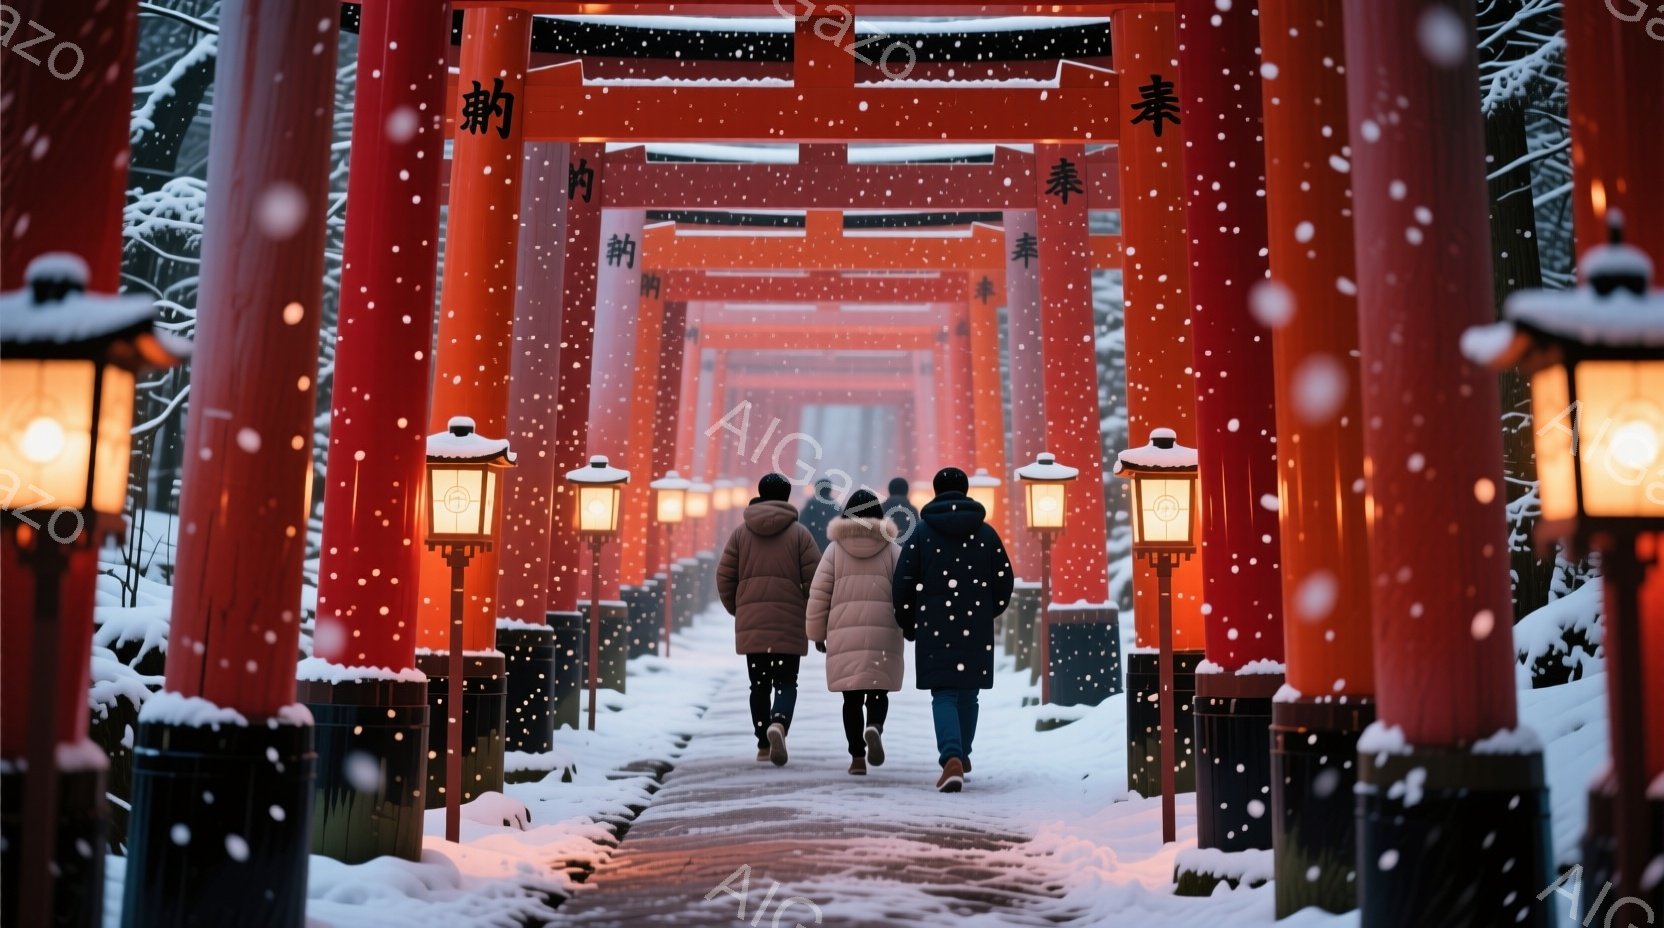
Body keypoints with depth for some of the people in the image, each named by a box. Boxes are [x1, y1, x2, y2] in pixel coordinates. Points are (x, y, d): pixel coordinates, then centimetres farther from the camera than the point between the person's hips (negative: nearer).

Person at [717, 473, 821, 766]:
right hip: (789, 622, -2)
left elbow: (724, 576, 5)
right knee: (786, 682, 3)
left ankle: (763, 745, 14)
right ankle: (778, 723, -24)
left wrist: (736, 609, 19)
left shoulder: (741, 531, 6)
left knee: (759, 683, 12)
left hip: (750, 622, 2)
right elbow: (814, 578, -4)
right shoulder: (799, 532, 0)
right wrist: (810, 612, 12)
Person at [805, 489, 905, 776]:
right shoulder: (892, 550, 7)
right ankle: (874, 727, -19)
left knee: (852, 697, 8)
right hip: (884, 633, 0)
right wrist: (906, 627, 13)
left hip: (844, 633, 0)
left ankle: (857, 757, 4)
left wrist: (817, 632, 11)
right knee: (878, 690, 10)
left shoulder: (835, 548, 6)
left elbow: (818, 594, 3)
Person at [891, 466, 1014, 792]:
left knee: (943, 693, -1)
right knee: (968, 692, 16)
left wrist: (907, 624, 11)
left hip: (934, 627, -2)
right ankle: (961, 755, 29)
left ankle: (952, 758, -21)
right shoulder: (987, 533, 5)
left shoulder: (922, 531, -1)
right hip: (976, 627, 2)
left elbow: (903, 582, -3)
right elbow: (1003, 581, 7)